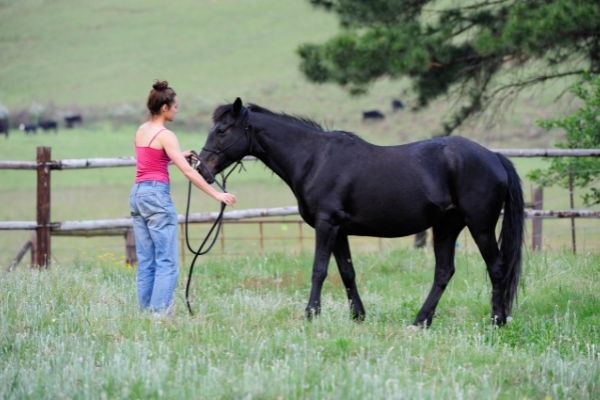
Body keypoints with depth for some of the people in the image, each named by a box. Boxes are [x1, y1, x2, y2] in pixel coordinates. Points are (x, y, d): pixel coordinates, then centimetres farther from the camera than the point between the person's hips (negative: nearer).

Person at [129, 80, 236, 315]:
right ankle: (160, 311, -13)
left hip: (137, 194, 9)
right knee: (167, 262, -6)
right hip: (157, 194, -8)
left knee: (145, 261, 10)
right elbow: (187, 171, -17)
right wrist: (216, 194, -16)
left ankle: (146, 311, 10)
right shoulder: (165, 136, -11)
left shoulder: (142, 130, 12)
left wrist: (178, 155, 30)